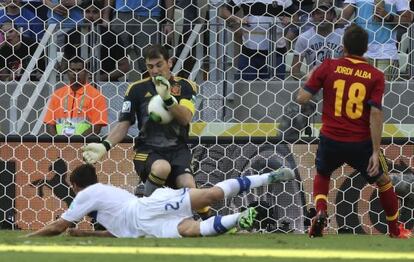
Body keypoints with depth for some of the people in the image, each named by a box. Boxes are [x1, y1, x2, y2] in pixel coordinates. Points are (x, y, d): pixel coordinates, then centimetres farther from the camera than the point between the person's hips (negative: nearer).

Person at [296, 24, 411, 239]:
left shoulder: (328, 67, -5)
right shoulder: (375, 76, -6)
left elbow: (302, 98, -5)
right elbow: (375, 114, -14)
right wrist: (376, 152, -12)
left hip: (331, 140, 1)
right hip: (361, 144, -1)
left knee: (322, 174, 30)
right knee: (382, 180, 24)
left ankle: (320, 212, 4)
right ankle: (395, 230, 34)